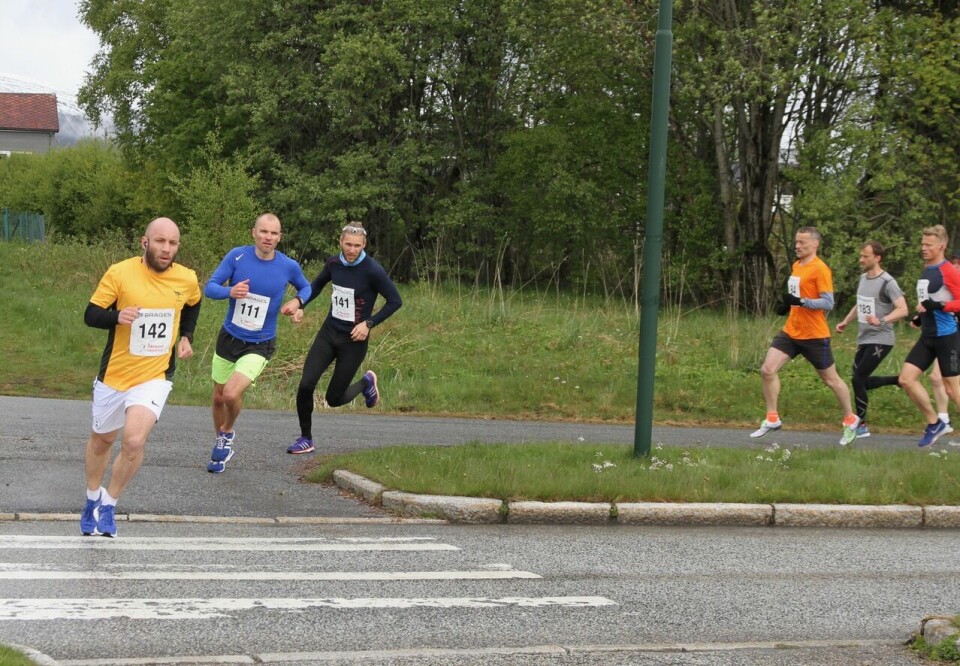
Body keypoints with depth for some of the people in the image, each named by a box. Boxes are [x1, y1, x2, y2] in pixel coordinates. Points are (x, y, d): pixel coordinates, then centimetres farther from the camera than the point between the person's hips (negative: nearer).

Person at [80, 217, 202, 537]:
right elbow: (90, 315, -11)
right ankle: (92, 499, 44)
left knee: (134, 441, -21)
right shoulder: (119, 273, -14)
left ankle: (109, 504, 2)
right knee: (101, 440, 18)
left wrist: (186, 336, 7)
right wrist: (117, 316, -30)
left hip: (154, 377, 0)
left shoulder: (187, 279, -6)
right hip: (114, 375, 0)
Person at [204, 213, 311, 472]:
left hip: (259, 345, -2)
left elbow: (306, 287, 11)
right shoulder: (237, 256, -11)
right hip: (229, 337, 2)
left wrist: (297, 301, -11)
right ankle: (221, 444, 41)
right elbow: (209, 287, -10)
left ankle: (227, 436, 11)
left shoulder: (288, 266, -10)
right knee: (218, 399, 13)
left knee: (231, 395, -21)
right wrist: (230, 291, -31)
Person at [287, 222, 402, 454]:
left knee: (334, 399, 2)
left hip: (353, 340, -4)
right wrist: (301, 305, 3)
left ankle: (367, 382, 33)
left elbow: (395, 301, -10)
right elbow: (317, 285, 19)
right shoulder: (333, 263, -2)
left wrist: (369, 323, -17)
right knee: (305, 385, -10)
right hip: (328, 333, 4)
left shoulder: (372, 271, -18)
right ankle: (306, 439, 8)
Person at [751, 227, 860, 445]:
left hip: (814, 336, -7)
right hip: (791, 332, 7)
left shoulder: (820, 269, -14)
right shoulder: (796, 266, 11)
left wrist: (800, 301, -30)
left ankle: (851, 421, 26)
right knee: (767, 370, -7)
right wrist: (787, 304, 7)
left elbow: (828, 303, -19)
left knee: (830, 379, 7)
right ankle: (772, 419, 3)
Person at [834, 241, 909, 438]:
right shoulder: (863, 278, 11)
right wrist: (845, 322, 16)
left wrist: (881, 321, -34)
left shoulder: (887, 282, -14)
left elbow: (903, 310, -21)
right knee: (863, 381, 11)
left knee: (858, 379, -12)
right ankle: (901, 380, 29)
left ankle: (861, 425, 0)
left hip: (880, 340, -9)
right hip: (864, 339, 9)